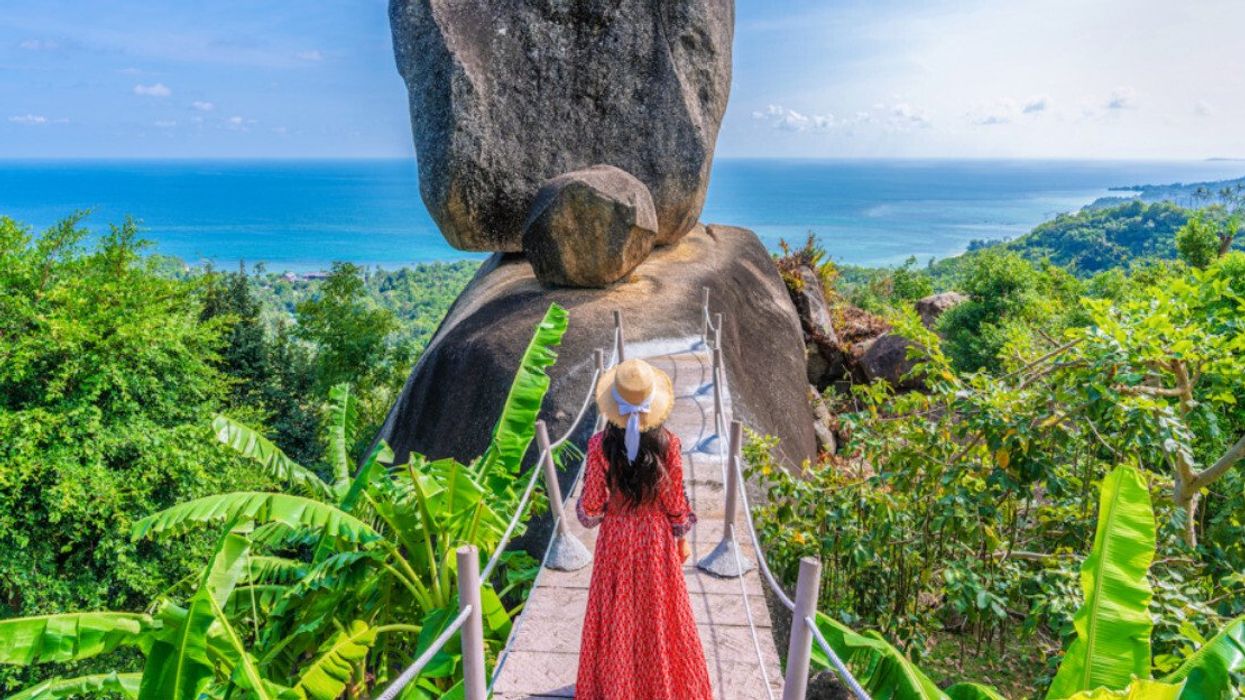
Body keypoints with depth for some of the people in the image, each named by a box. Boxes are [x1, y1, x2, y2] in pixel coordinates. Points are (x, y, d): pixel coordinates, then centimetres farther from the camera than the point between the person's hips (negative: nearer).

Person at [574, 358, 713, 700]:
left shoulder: (600, 445, -20)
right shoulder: (667, 444, -19)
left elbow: (591, 507, -14)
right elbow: (676, 504, -8)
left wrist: (588, 512, 10)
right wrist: (682, 539, 9)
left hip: (616, 538, 0)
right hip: (656, 540, 1)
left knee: (617, 614, 20)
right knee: (658, 611, 21)